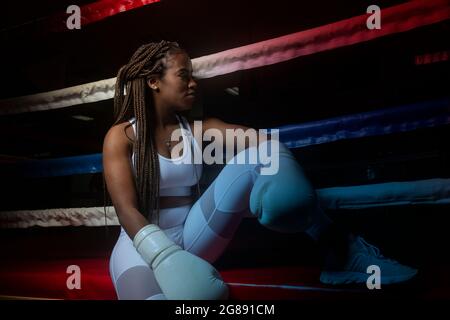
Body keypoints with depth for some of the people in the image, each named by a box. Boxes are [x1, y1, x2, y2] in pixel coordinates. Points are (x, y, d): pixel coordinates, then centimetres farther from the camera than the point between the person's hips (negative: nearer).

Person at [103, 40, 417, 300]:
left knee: (258, 157, -17)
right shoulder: (121, 136, -8)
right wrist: (164, 258, -37)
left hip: (190, 239, 4)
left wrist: (278, 167, -34)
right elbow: (126, 209, -21)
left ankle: (340, 251, -17)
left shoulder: (196, 129, 4)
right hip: (142, 245, -3)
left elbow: (260, 139, -12)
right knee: (151, 293, -43)